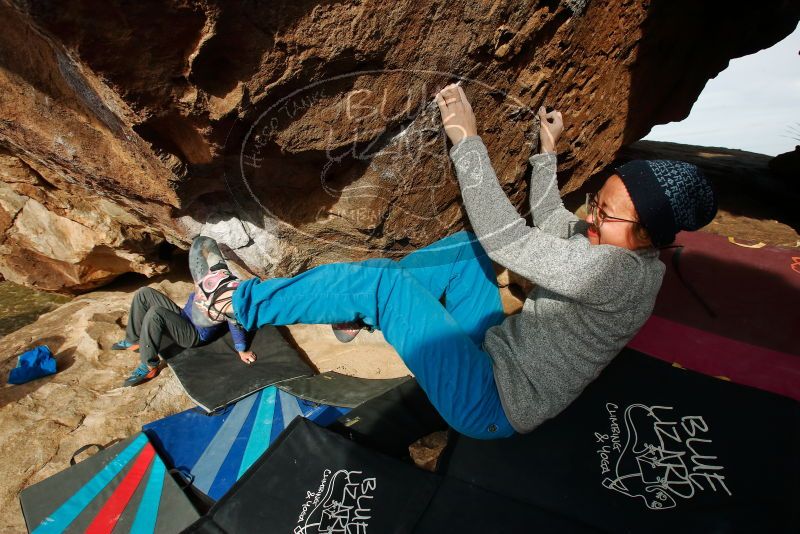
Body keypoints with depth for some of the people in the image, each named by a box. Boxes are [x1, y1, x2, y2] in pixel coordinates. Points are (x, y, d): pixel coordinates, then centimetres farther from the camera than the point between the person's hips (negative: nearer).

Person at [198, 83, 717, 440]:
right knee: (466, 248, 4)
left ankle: (237, 303, -2)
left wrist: (467, 140, -30)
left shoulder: (620, 270, -25)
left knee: (378, 282, -21)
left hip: (491, 404, -9)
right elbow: (549, 224, 16)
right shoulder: (625, 251, 2)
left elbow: (506, 238, -34)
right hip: (496, 349, 9)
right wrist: (548, 151, 13)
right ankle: (367, 311, 10)